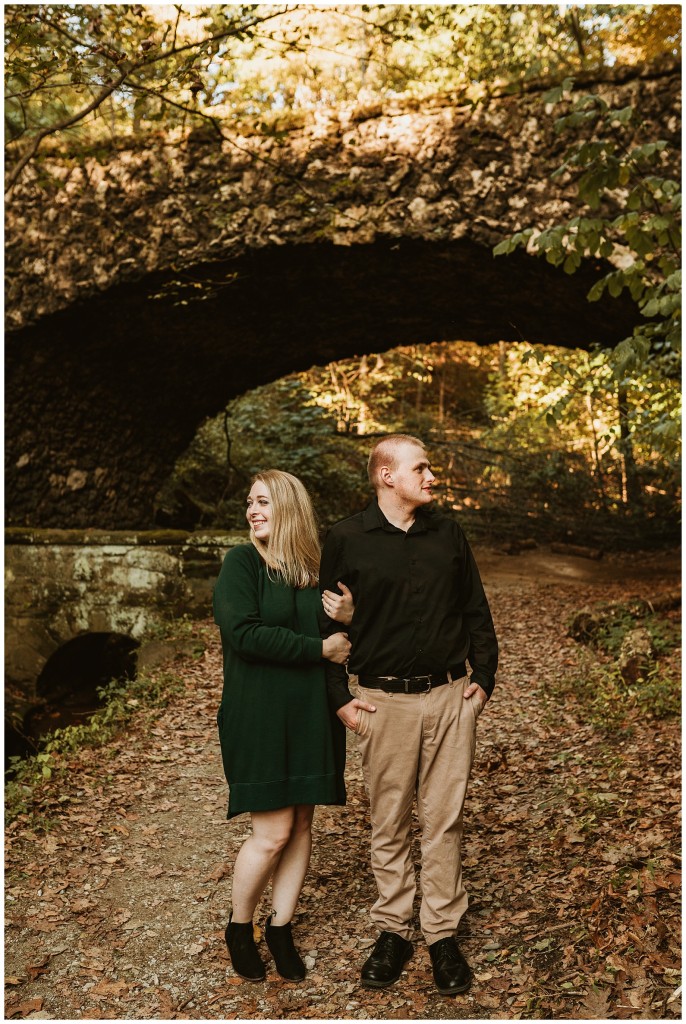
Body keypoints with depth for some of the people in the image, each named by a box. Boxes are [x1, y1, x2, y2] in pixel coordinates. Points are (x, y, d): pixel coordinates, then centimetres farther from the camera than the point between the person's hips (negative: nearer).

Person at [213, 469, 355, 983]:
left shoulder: (319, 569, 7)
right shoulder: (242, 562, -6)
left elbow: (340, 642, 13)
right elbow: (244, 632, -19)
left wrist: (349, 619, -10)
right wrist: (319, 647, -16)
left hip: (312, 712, 4)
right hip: (260, 713, -4)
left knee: (302, 825, 9)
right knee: (273, 832, -3)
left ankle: (281, 927, 27)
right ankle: (239, 928, 21)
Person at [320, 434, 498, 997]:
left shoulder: (448, 534, 7)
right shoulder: (346, 539, -3)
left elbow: (476, 611, 14)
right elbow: (324, 622, 2)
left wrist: (483, 677, 7)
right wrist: (339, 698, -2)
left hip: (450, 697, 2)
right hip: (385, 701, -2)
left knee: (445, 820, 7)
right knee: (389, 824, 8)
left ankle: (444, 934, 21)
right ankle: (393, 931, 24)